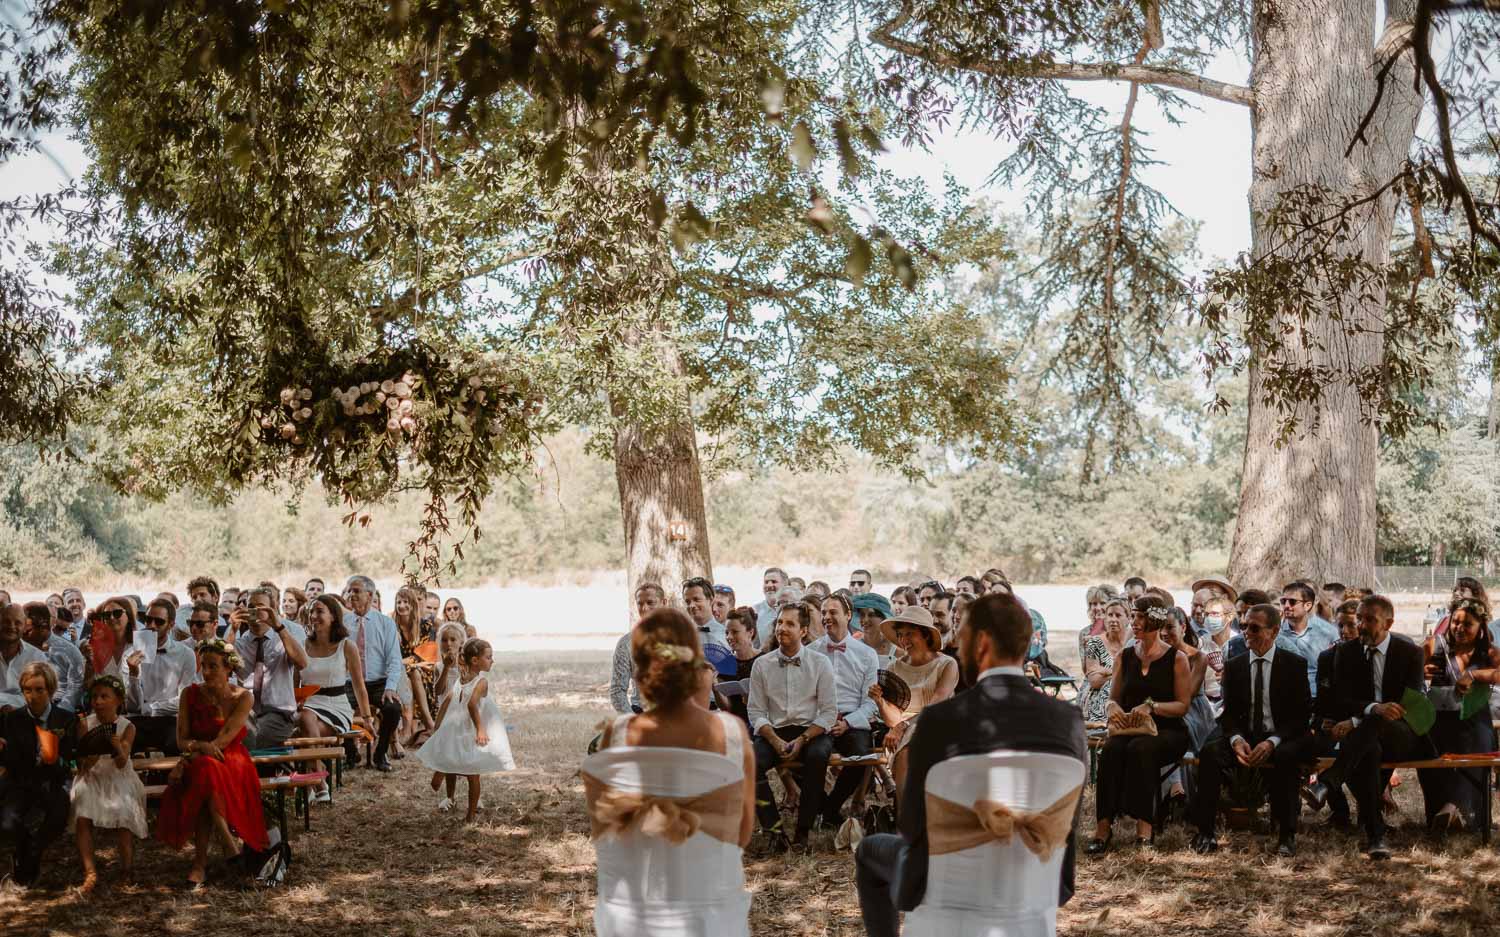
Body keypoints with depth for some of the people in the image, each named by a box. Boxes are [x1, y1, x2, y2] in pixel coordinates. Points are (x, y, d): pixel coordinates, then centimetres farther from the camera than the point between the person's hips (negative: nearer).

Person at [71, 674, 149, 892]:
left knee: (124, 815, -26)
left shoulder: (127, 727, -8)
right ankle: (90, 872, -23)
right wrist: (89, 760, -28)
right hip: (92, 779, 1)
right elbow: (81, 764, -4)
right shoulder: (85, 724, -4)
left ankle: (126, 871, -9)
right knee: (82, 817, -25)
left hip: (119, 780, -1)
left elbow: (121, 764, -16)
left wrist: (118, 748, -37)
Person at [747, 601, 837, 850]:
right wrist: (776, 741, -13)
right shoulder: (762, 664, 7)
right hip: (774, 732, 2)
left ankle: (803, 830, -24)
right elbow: (756, 711, 4)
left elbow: (829, 712, -1)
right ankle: (774, 829, -22)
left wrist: (802, 740, -14)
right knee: (751, 760, -29)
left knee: (818, 755, -35)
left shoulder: (820, 664, 3)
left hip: (811, 731, -2)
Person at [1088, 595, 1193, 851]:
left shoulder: (1177, 659, 2)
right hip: (1129, 729, 3)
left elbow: (1183, 705, -3)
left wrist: (1151, 706, -19)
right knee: (1111, 749, -32)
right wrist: (1112, 708, -9)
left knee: (1140, 749, -37)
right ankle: (1104, 825, -37)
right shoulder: (1124, 657, 14)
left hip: (1167, 731, -3)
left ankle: (1143, 823, -36)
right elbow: (1113, 698, 16)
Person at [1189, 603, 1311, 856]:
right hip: (1244, 737, 3)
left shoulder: (1295, 665, 1)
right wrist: (1236, 740, -17)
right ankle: (1205, 833, -26)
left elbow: (1301, 714, -5)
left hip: (1281, 740, -3)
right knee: (1209, 752, -27)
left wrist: (1271, 742, -21)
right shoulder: (1234, 666, 10)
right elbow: (1229, 714, 7)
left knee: (1285, 757, -38)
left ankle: (1287, 835, -26)